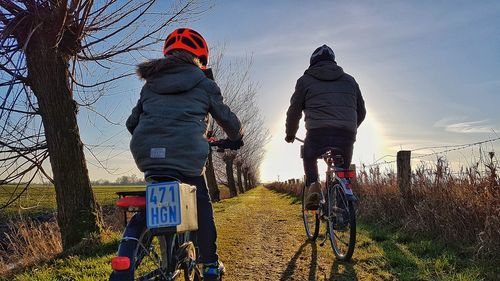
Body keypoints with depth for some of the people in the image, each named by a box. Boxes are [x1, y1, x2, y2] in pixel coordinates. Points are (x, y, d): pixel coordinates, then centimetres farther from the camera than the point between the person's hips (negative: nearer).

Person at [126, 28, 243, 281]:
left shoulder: (150, 84, 23)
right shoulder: (203, 83, 11)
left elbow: (132, 122, 25)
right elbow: (227, 117, 18)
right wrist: (236, 138, 38)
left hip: (146, 154, 4)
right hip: (187, 155, -3)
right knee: (202, 204, 16)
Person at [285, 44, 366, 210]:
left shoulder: (305, 80, 14)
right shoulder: (349, 80, 24)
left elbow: (294, 111, 14)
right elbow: (361, 112, 27)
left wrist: (290, 134, 29)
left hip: (318, 134, -2)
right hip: (346, 136, 3)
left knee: (309, 157, 28)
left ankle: (313, 185, 4)